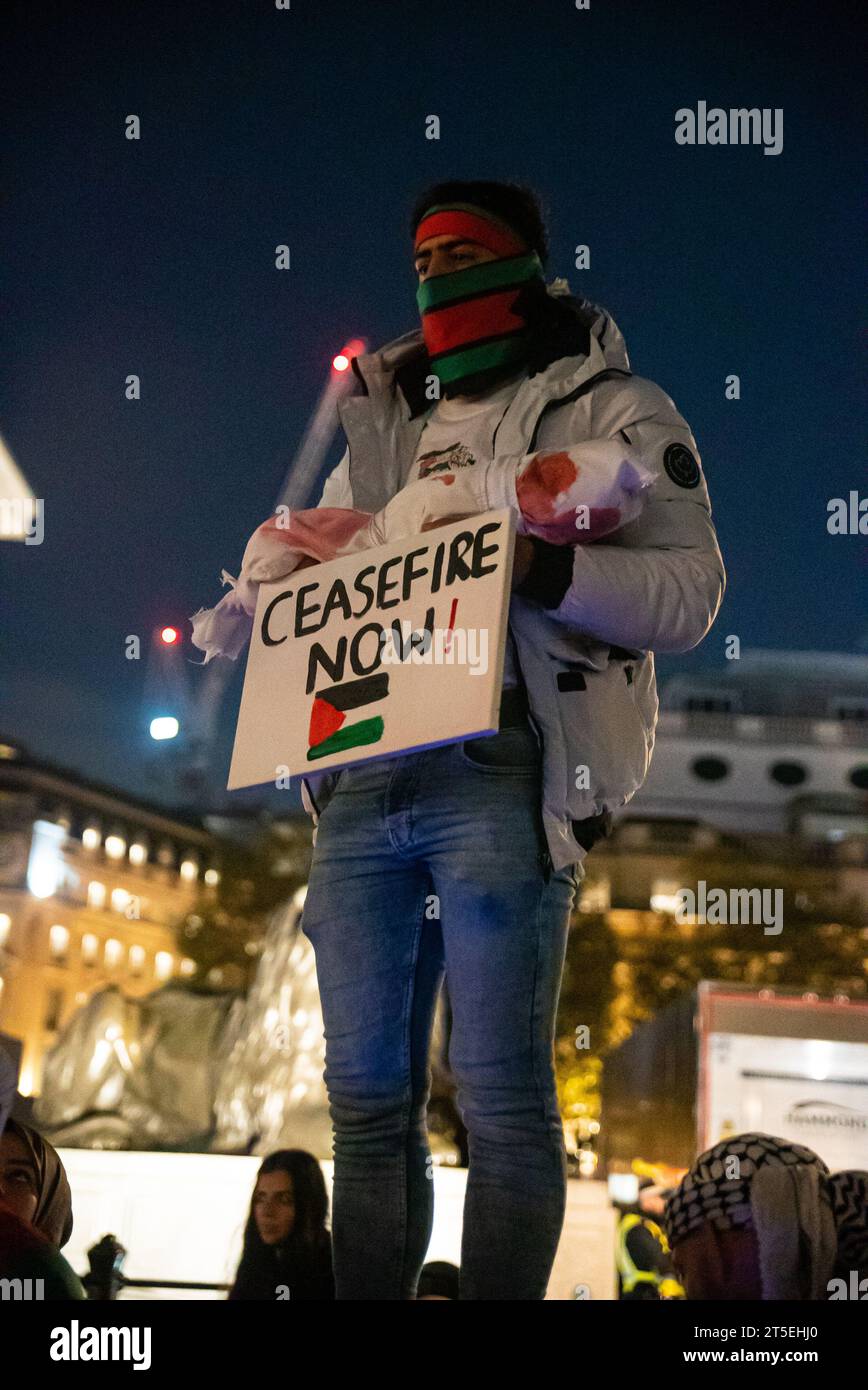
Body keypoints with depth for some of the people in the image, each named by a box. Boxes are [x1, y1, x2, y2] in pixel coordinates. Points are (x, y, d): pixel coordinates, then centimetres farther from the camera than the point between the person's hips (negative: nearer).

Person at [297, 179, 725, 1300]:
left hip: (496, 776, -5)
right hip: (361, 781, 6)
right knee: (367, 1093, 7)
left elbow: (691, 595, -3)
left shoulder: (611, 410, 9)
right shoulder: (382, 425, 26)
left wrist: (541, 565, -19)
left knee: (500, 1093, -7)